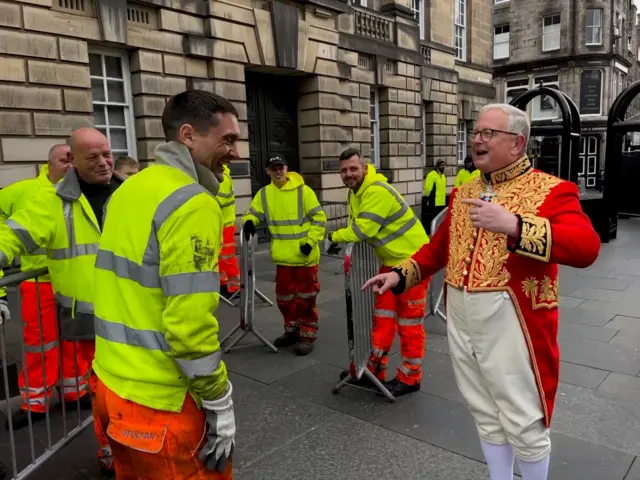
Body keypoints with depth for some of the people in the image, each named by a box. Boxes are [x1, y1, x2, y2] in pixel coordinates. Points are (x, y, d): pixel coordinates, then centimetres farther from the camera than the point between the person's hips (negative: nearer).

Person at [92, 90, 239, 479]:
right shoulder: (193, 204, -20)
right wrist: (220, 407, -14)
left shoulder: (128, 190, 9)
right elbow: (191, 324, -25)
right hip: (161, 403, -8)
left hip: (112, 385, 9)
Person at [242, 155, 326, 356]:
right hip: (283, 257, 5)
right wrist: (249, 222, -13)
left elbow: (319, 218, -7)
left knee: (305, 297, 4)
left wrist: (310, 242, -14)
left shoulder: (303, 190, -9)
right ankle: (292, 331, 32)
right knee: (285, 297, 14)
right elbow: (253, 213, 11)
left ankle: (307, 335, 17)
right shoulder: (264, 194, 4)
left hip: (305, 256, -5)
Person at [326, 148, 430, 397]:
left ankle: (409, 378, 14)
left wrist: (335, 236, -12)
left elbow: (363, 229, -29)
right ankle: (375, 370, 24)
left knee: (410, 322, 1)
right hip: (390, 261, 10)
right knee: (383, 317, 14)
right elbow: (356, 225, 13)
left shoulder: (377, 192, -25)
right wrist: (343, 239, -8)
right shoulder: (357, 191, 7)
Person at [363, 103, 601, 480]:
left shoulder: (552, 190, -9)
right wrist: (400, 274, 10)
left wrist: (514, 225, -35)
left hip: (510, 322, -6)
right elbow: (440, 246, 20)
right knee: (487, 416, 20)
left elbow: (586, 247, -25)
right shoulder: (464, 193, 11)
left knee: (524, 425, 9)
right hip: (460, 320, 6)